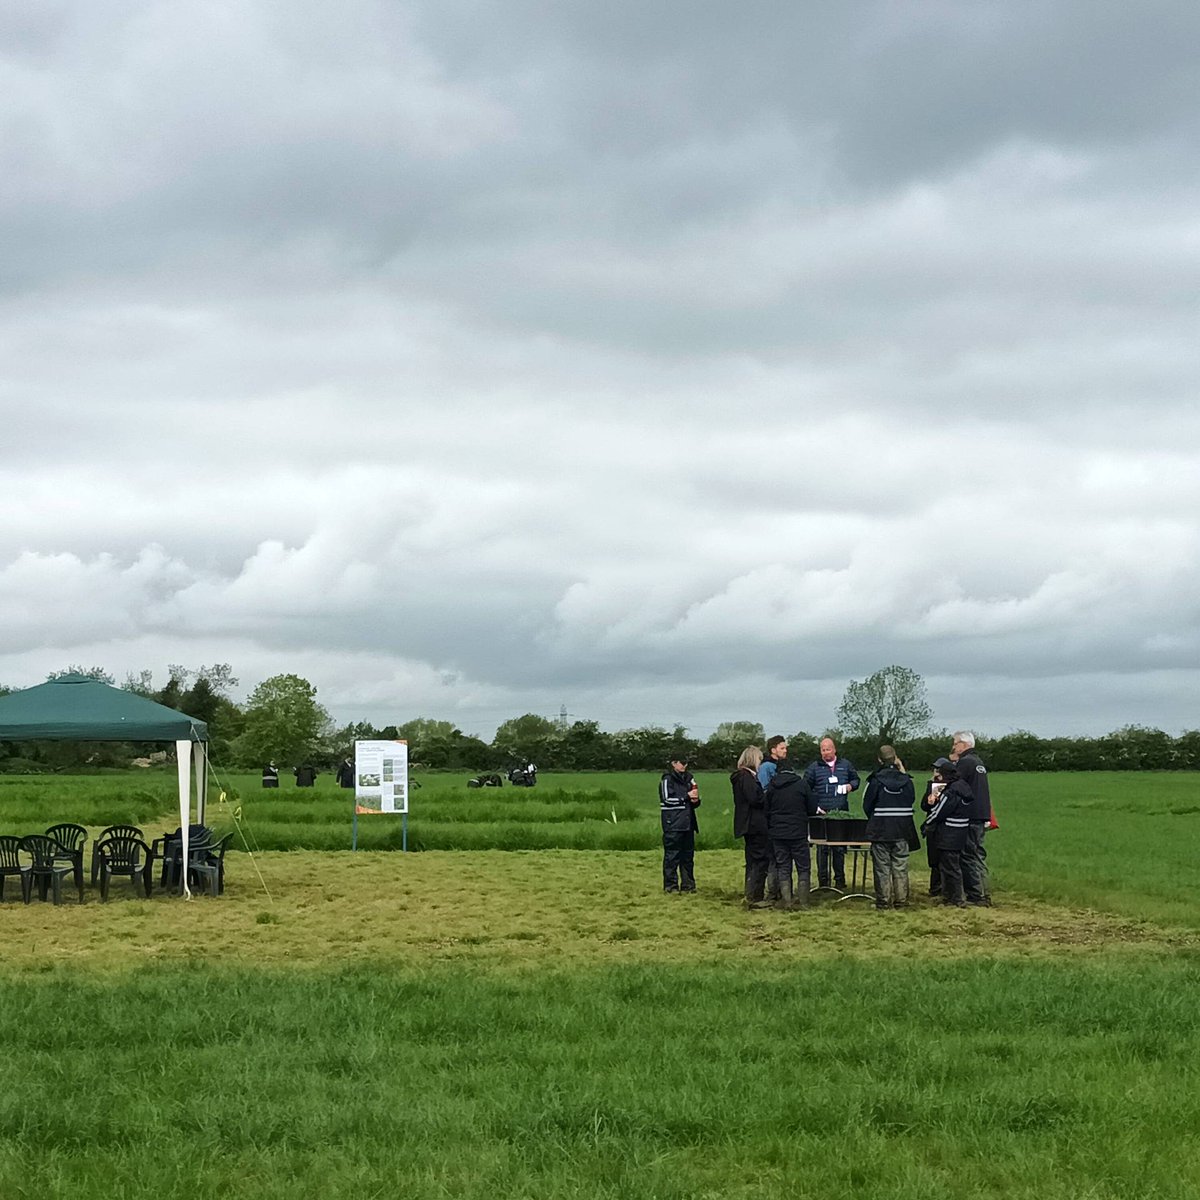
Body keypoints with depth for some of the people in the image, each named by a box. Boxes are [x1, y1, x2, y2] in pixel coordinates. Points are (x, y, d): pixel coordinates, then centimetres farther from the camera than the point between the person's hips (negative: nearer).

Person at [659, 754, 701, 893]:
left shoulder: (688, 778, 18)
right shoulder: (667, 780, -3)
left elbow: (695, 799, 23)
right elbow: (667, 798, -14)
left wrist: (695, 800, -1)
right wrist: (686, 796, -13)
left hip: (687, 823, 7)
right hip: (673, 823, -7)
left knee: (688, 854, 8)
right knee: (672, 855, -6)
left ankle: (688, 884, 14)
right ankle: (670, 885, -3)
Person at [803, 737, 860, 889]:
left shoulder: (846, 765, 11)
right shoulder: (814, 767, 5)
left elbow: (855, 779, 24)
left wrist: (851, 786, 0)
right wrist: (814, 807, -7)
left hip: (841, 812, 2)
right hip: (822, 812, -2)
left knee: (840, 848, 5)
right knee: (822, 848, -3)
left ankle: (840, 880, 13)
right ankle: (823, 881, 3)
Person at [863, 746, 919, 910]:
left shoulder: (876, 780, -10)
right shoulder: (906, 780, -2)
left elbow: (867, 805, -3)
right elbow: (912, 799, 11)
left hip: (880, 829, -3)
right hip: (902, 829, 3)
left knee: (882, 867, 3)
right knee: (901, 867, 9)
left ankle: (884, 900, 3)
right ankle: (901, 900, 10)